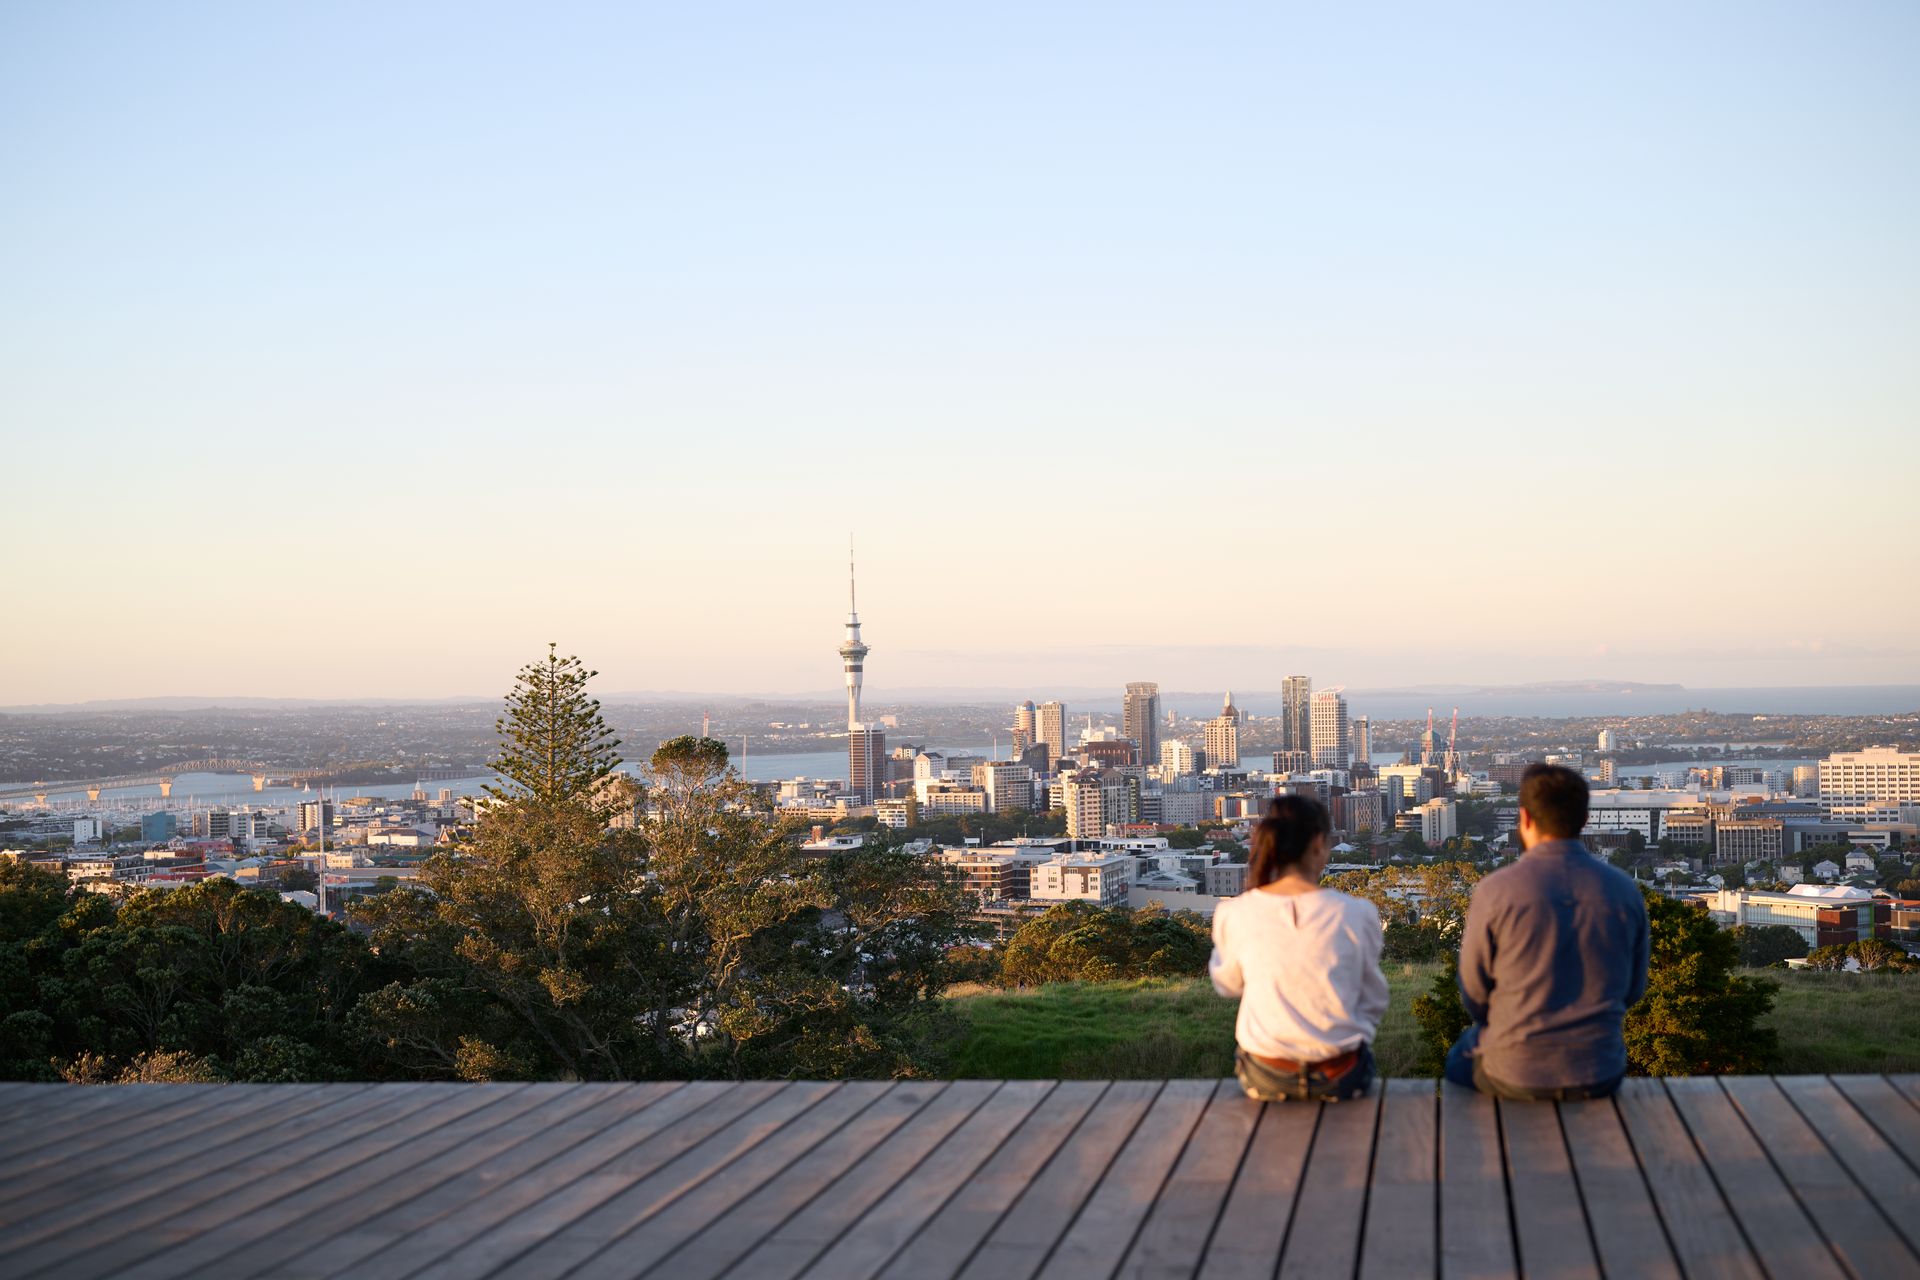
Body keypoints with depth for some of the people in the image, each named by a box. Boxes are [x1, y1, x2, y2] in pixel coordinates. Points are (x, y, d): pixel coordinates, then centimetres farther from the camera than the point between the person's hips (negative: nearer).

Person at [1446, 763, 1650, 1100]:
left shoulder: (1495, 891, -14)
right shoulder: (1625, 891, -4)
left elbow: (1474, 992, -2)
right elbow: (1633, 989, 8)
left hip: (1513, 1075, -3)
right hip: (1600, 1077, 3)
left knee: (1459, 1061, 30)